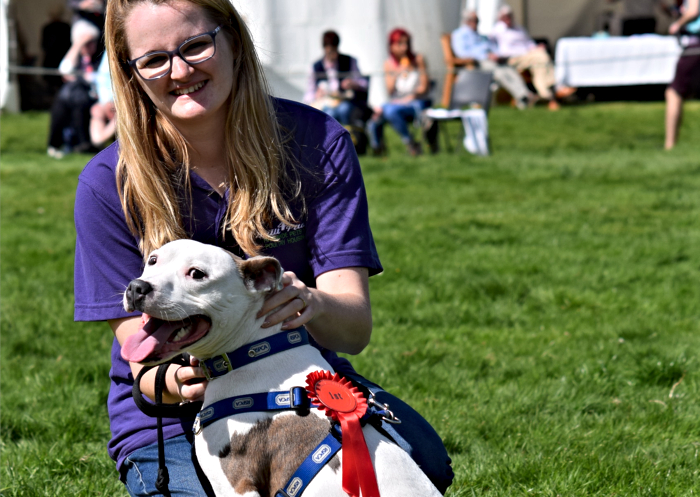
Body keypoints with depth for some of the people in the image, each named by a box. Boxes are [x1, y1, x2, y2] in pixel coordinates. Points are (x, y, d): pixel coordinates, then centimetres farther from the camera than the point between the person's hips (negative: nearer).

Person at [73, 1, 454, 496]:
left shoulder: (316, 143, -7)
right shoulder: (109, 184, -10)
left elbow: (357, 327, -14)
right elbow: (144, 360, -9)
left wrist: (313, 305, -40)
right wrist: (174, 380, -35)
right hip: (171, 423, 0)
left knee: (423, 457, -29)